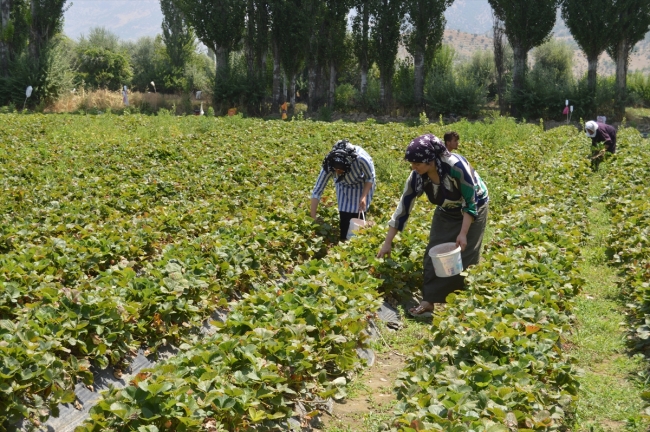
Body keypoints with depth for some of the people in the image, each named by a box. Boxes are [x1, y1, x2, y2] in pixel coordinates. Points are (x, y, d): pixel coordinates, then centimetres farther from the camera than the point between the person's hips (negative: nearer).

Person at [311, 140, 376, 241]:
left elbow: (370, 178, -20)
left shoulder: (361, 158, -43)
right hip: (345, 186, 1)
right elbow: (317, 191, -30)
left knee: (360, 215, 1)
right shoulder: (329, 165, -37)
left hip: (363, 184, -1)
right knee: (345, 216, -6)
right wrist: (313, 217, -32)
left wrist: (363, 196, -32)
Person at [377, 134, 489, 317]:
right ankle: (429, 301, 0)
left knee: (463, 256, -5)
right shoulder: (417, 176, -21)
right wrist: (388, 243, -15)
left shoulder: (456, 166, -36)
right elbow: (403, 207, -15)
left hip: (473, 208, -5)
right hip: (446, 212, 5)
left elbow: (470, 202, -25)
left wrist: (463, 233, -30)